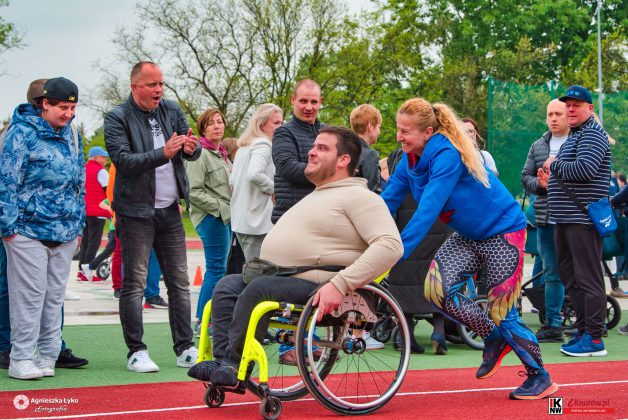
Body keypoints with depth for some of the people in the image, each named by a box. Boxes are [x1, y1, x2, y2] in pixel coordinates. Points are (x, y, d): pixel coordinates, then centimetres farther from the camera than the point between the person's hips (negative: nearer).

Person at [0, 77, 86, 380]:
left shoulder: (71, 133, 12)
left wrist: (78, 223, 17)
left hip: (65, 232, 6)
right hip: (29, 230, -6)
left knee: (55, 295, 9)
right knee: (29, 293, -5)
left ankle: (48, 355, 17)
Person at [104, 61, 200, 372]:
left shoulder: (172, 111, 9)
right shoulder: (117, 118, -7)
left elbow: (193, 151, 8)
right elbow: (123, 160, -20)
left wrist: (192, 148, -17)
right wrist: (162, 153, -32)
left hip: (170, 210, 6)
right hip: (136, 211, -5)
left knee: (180, 282, 6)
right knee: (134, 284, -2)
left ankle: (185, 349, 12)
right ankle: (136, 352, 3)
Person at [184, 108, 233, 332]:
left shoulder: (222, 154, 19)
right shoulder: (200, 154, -10)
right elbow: (194, 192, -17)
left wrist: (233, 211, 14)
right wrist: (222, 208, -16)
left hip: (225, 217, 9)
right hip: (211, 218, -9)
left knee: (218, 269, 10)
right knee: (216, 269, -10)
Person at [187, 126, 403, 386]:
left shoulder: (358, 196, -6)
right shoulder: (315, 196, 27)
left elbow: (390, 245, -21)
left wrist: (340, 285, -28)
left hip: (319, 286, -10)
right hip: (279, 277, 10)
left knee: (259, 289, -29)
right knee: (227, 286, -5)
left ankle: (236, 367, -20)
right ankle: (222, 361, -12)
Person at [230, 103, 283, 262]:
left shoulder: (244, 146, 19)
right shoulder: (263, 145, -11)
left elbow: (232, 181, 22)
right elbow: (254, 174, -27)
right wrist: (274, 189, -13)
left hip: (239, 219, 10)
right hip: (257, 219, -10)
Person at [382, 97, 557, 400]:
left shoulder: (446, 156, -28)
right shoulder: (410, 160, -4)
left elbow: (426, 213, -35)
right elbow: (387, 203, -4)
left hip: (502, 232, -7)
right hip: (467, 236, 7)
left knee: (501, 313, -5)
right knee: (436, 289, -15)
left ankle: (540, 378, 17)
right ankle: (494, 338, 8)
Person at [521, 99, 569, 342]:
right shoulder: (538, 147, 16)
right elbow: (525, 177, 14)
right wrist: (540, 184, -6)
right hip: (546, 221, 5)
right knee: (551, 274, 10)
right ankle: (553, 325, 17)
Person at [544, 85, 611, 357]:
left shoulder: (592, 134, -9)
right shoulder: (572, 136, 22)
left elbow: (585, 169, -24)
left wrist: (554, 165, -10)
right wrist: (552, 180, 12)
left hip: (583, 218, -10)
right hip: (564, 219, 10)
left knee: (587, 278, -9)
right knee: (569, 276, 13)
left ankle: (594, 338, -7)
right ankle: (582, 330, 21)